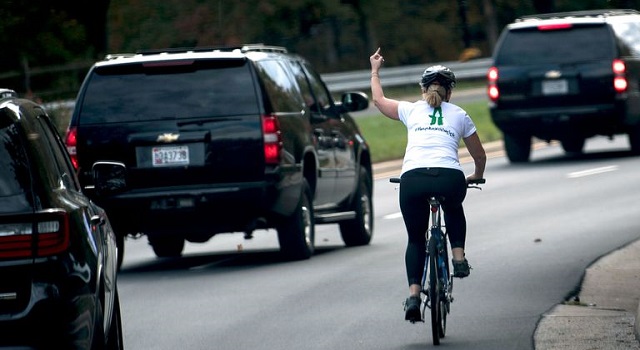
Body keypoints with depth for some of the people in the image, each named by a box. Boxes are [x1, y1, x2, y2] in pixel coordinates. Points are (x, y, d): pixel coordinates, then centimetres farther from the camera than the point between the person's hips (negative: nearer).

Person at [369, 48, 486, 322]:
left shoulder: (411, 110, 21)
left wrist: (375, 71, 56)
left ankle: (413, 294, -1)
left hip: (413, 179, 0)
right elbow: (480, 156, 31)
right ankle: (459, 257, 20)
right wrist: (477, 176, 52)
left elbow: (379, 100, 40)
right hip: (450, 178, 0)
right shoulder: (459, 115, 22)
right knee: (454, 209, 37)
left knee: (415, 239, 16)